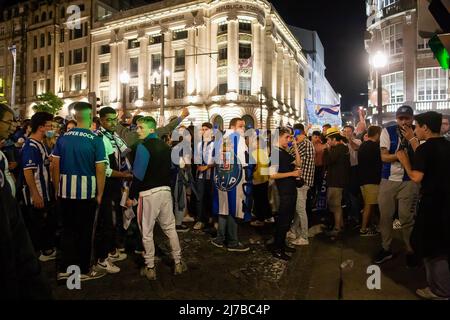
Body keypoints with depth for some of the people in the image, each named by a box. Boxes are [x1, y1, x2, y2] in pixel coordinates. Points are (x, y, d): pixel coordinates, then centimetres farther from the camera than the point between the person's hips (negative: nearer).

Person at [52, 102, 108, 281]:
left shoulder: (63, 138, 2)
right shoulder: (95, 139, -11)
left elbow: (55, 166, 5)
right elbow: (100, 170, -13)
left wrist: (58, 189, 15)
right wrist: (100, 194, -3)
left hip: (65, 191, 4)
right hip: (86, 192, -4)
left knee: (68, 230, 17)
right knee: (85, 231, 10)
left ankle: (64, 269, 25)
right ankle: (83, 270, 23)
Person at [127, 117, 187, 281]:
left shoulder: (143, 147, -12)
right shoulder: (165, 146, 8)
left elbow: (138, 175, -14)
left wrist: (131, 196, -7)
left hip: (149, 193, -6)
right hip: (166, 190, 6)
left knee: (147, 232, 8)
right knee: (170, 228, 15)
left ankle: (150, 269, 17)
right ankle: (178, 263, 23)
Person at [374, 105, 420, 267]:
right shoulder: (388, 131, 1)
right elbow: (384, 157, -5)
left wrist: (411, 138, -17)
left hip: (409, 181, -1)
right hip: (388, 179, 2)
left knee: (407, 217, 2)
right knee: (385, 215, 8)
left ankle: (410, 251, 21)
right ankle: (386, 249, 23)